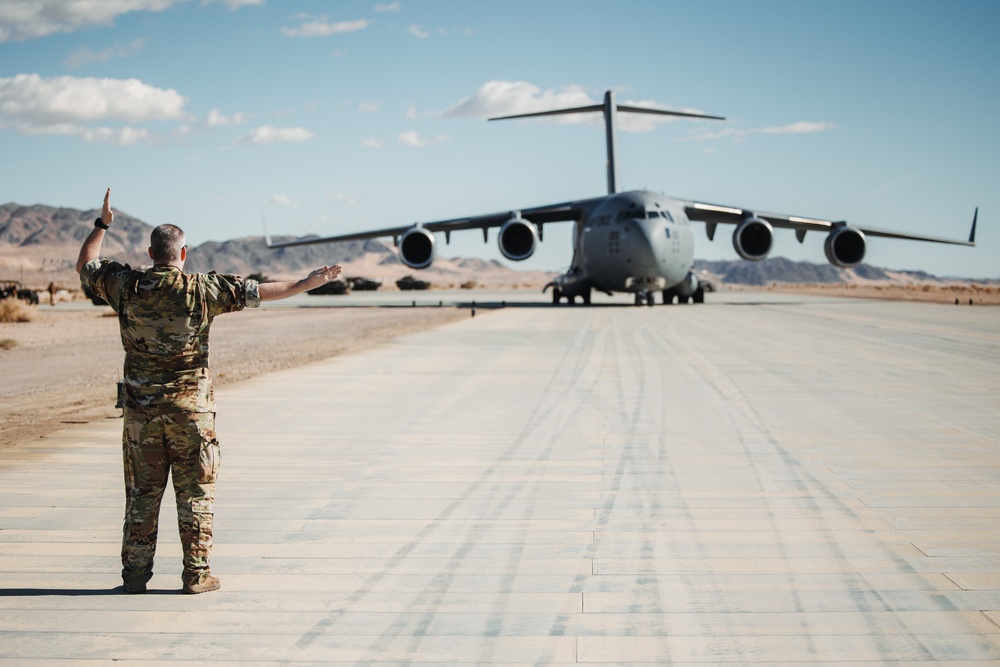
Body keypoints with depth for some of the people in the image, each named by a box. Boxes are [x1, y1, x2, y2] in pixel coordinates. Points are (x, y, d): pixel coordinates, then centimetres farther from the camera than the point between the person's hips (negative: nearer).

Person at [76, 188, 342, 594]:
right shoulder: (202, 289, -9)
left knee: (142, 492, 10)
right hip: (191, 407, -2)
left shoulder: (128, 286, -2)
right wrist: (307, 284, 2)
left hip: (142, 407, 2)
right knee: (195, 492, 6)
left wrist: (101, 225, 25)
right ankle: (196, 575, 7)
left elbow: (85, 267, 15)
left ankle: (135, 574, 13)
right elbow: (259, 292, -6)